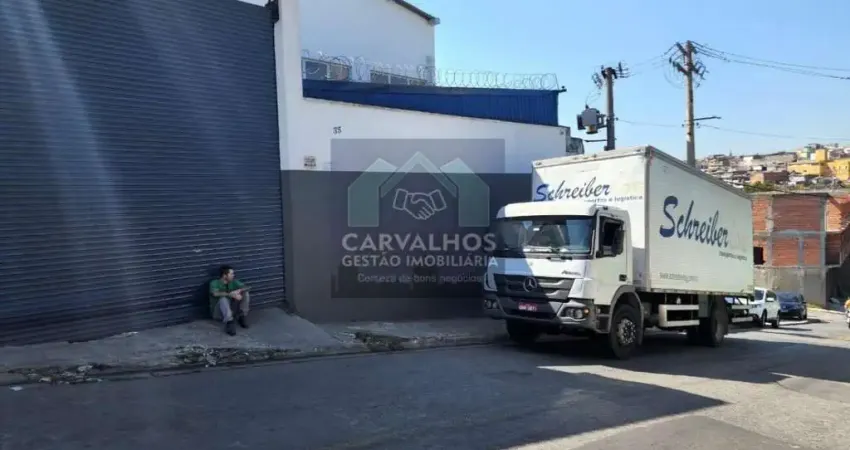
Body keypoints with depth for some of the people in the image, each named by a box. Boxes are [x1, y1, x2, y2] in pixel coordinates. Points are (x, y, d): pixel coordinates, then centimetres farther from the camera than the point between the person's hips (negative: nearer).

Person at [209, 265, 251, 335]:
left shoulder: (233, 282, 4)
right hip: (218, 312, -4)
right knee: (223, 299, -36)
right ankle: (229, 323, -44)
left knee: (245, 293, -12)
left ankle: (242, 317, -9)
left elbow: (246, 287, -7)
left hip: (231, 308, 5)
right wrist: (231, 294, -35)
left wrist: (239, 291, -28)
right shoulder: (214, 283, -11)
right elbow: (216, 294, -31)